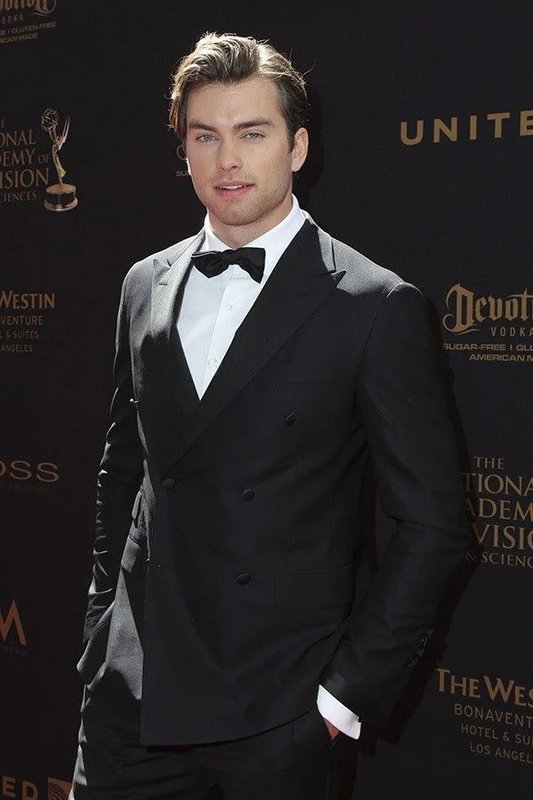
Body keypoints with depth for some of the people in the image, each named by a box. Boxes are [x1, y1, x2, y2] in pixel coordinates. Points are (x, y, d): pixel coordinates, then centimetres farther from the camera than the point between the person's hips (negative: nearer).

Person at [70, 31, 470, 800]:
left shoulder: (377, 307, -10)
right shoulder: (146, 286, 7)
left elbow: (432, 523, -9)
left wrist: (352, 687, -9)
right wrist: (106, 616, 12)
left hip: (278, 712, -4)